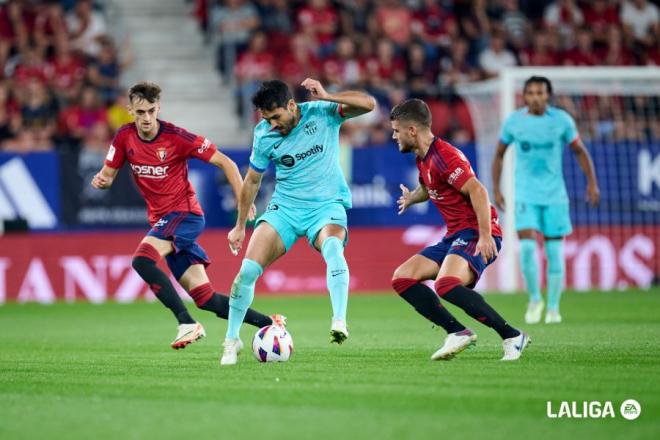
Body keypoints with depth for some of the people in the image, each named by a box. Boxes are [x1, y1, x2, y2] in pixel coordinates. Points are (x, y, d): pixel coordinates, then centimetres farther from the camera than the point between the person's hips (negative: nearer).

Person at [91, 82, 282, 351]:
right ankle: (268, 324, 12)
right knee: (204, 297, 2)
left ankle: (187, 323, -28)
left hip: (185, 214, -6)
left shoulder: (176, 137, -15)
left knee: (142, 260, -29)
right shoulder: (125, 137, -1)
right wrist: (101, 180, -15)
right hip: (162, 220, 6)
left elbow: (225, 163, -10)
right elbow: (108, 174, 9)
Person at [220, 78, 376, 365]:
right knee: (248, 269, -11)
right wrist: (240, 227, 17)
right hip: (285, 207, 3)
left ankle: (339, 322, -43)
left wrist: (327, 97, -31)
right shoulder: (264, 135, -2)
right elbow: (252, 181, 12)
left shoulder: (323, 113, -9)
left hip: (327, 205, -3)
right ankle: (231, 340, 6)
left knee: (332, 245, -37)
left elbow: (368, 104, -21)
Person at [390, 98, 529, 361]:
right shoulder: (422, 158, 16)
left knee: (446, 285, -33)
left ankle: (512, 336, -26)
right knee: (402, 278, 3)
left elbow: (478, 191, -24)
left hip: (476, 234, -10)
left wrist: (485, 236, -30)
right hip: (454, 236, 10)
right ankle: (458, 333, -2)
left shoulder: (443, 156, -15)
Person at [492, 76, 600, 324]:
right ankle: (534, 299, 4)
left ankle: (553, 307, 14)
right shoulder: (514, 122, -2)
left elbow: (580, 151, 8)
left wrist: (592, 183, 1)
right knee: (527, 246, -16)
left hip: (554, 194, 1)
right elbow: (499, 155, 11)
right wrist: (495, 189, 7)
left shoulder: (561, 120, -3)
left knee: (554, 252, 1)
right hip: (525, 195, -1)